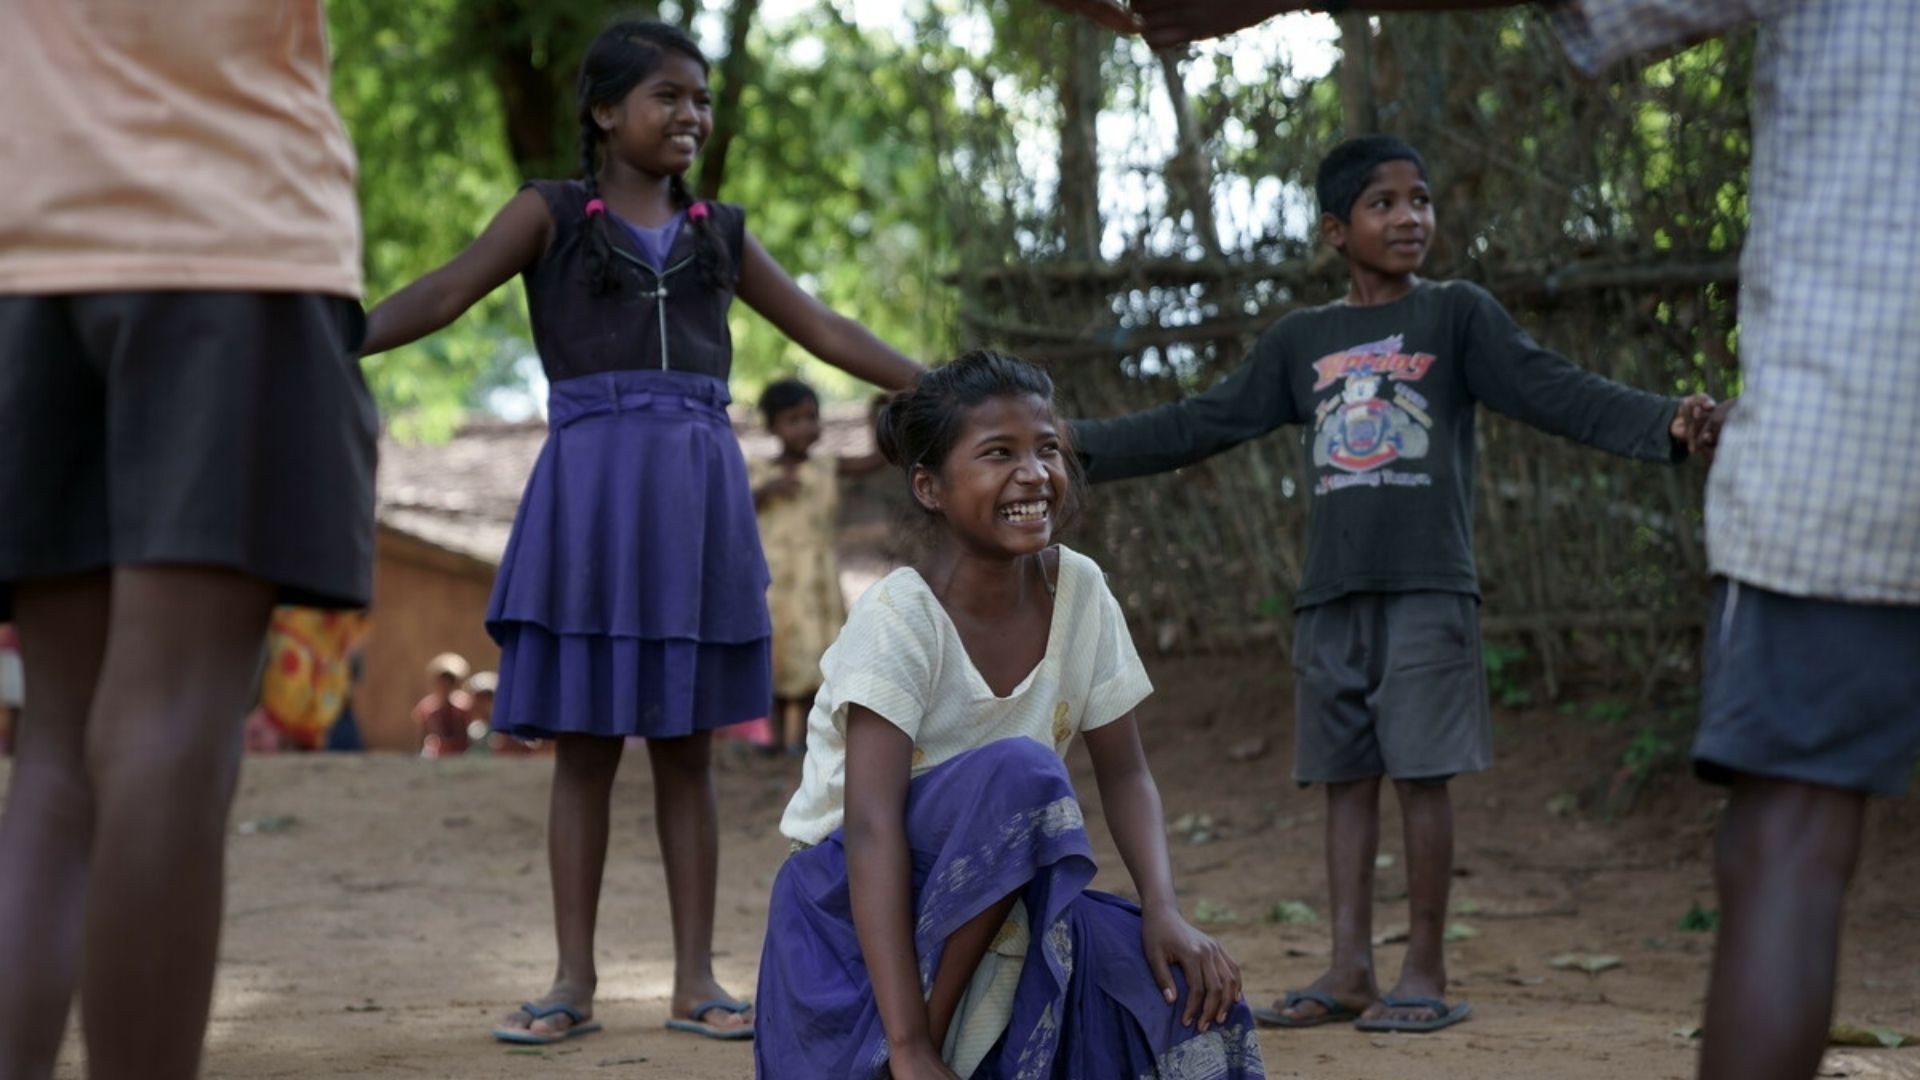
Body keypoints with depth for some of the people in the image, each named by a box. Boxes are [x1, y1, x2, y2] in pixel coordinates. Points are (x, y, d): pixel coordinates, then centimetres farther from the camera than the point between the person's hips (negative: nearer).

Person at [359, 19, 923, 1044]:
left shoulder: (719, 231, 15)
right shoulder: (552, 212, 5)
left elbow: (824, 329, 20)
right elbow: (444, 292, -7)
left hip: (697, 488, 3)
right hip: (591, 483, -3)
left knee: (686, 744, 5)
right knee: (586, 743, 1)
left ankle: (694, 976, 10)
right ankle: (574, 979, 8)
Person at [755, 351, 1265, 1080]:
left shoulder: (1079, 591, -3)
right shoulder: (898, 618, -20)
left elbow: (1124, 775, 2)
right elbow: (871, 828, -29)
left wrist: (1164, 911, -19)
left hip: (1002, 905, 5)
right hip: (857, 910, -5)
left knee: (1194, 999, -18)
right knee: (1019, 772, -33)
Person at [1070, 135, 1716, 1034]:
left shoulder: (1457, 314, 2)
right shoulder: (1301, 342, 13)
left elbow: (1554, 392, -8)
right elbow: (1201, 425, 15)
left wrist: (1665, 423, -24)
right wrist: (1077, 449, 11)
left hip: (1427, 589, -4)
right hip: (1331, 596, 4)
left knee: (1422, 774, -3)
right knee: (1345, 776, 6)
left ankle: (1426, 973, 5)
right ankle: (1350, 970, 12)